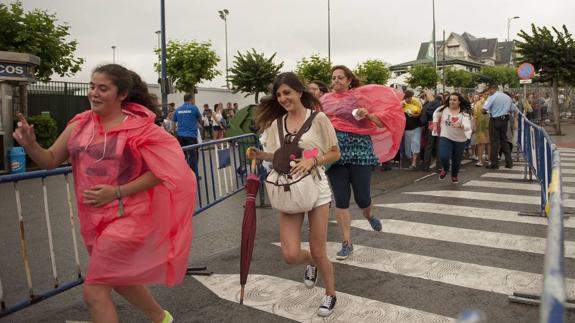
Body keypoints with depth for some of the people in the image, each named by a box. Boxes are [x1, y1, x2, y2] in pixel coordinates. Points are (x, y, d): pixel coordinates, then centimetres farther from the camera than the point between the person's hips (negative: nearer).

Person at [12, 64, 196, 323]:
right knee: (118, 280, 23)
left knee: (94, 291, -5)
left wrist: (117, 192, -23)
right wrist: (30, 145, -16)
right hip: (95, 218, 7)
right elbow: (50, 161, 5)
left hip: (127, 218, -7)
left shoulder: (139, 127, -14)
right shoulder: (79, 124, 2)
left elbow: (159, 172, -15)